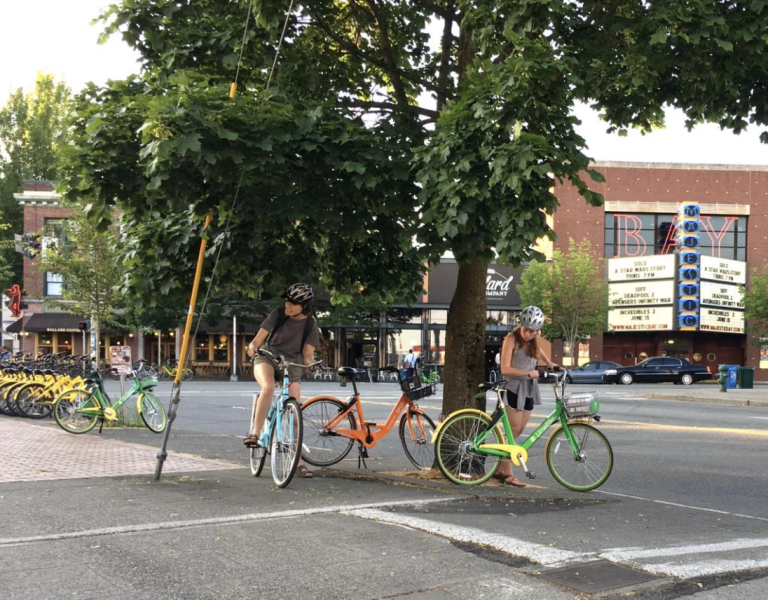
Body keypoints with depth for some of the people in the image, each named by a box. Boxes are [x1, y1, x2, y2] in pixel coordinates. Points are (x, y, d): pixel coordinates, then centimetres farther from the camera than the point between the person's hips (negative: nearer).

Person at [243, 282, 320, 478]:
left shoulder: (310, 325, -5)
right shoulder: (277, 315, -7)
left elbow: (307, 354, -7)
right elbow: (258, 340, -7)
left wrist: (309, 360, -30)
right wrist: (252, 346, -29)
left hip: (291, 365, 2)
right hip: (267, 359, -1)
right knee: (268, 387, -37)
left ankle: (297, 462, 2)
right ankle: (255, 433, -31)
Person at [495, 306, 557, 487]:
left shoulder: (535, 337, 5)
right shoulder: (511, 339, -16)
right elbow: (505, 369, -22)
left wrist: (548, 362, 21)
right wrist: (529, 373, -22)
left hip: (528, 388, 7)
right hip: (514, 387, -7)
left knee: (519, 430, 7)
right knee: (513, 430, -7)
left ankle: (501, 469, 16)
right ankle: (508, 474, -3)